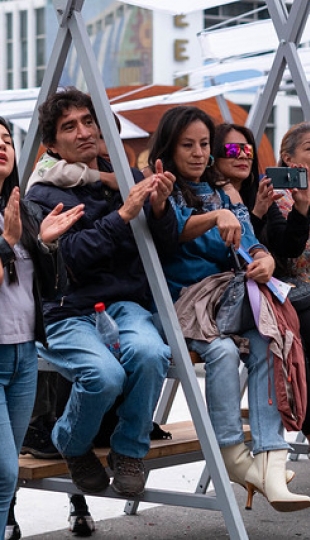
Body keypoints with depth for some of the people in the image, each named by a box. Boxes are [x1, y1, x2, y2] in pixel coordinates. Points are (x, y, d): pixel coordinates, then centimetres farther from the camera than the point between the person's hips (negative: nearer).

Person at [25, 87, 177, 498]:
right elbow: (71, 257, -14)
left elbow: (165, 249, 9)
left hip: (126, 306, 3)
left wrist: (160, 207, -11)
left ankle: (129, 452, -8)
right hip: (68, 315, -3)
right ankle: (71, 445, 1)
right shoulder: (42, 197, 2)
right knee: (104, 373, -33)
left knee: (149, 351, -32)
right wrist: (122, 215, -21)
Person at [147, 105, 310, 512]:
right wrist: (215, 218, -36)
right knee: (223, 349, -32)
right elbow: (175, 230, -16)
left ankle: (272, 467, -36)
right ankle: (233, 457, -18)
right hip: (181, 303, -4)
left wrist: (264, 259, -15)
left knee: (264, 345, -26)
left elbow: (249, 244, 9)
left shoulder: (224, 195, 19)